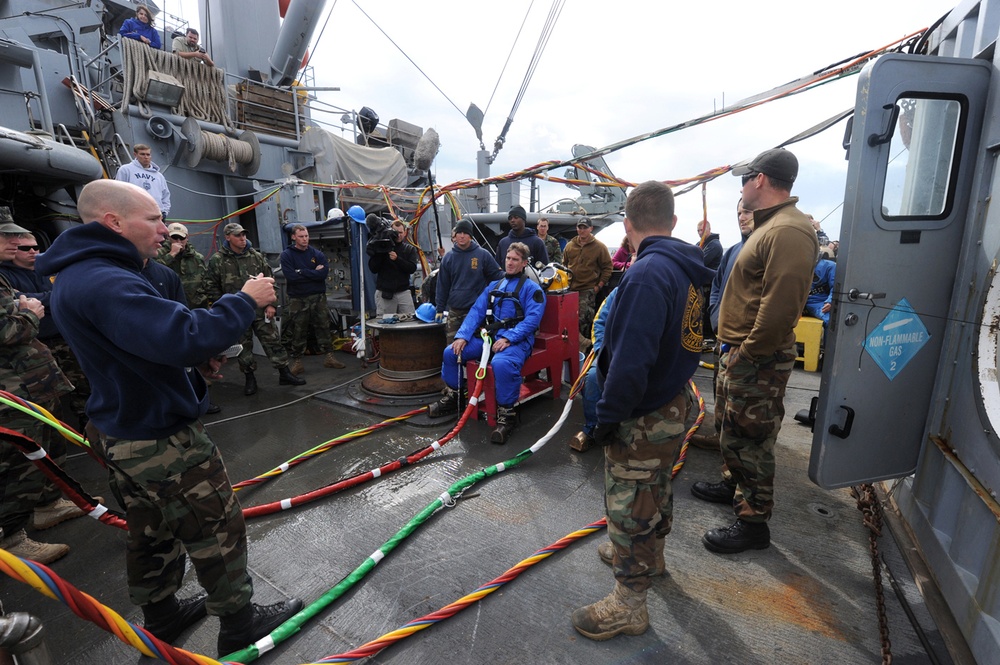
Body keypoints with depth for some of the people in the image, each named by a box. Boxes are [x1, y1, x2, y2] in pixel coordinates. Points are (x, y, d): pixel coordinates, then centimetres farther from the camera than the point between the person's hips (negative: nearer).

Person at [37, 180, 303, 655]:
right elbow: (184, 336, -39)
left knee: (154, 532, 24)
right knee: (218, 531, 6)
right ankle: (239, 626, 25)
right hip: (162, 441, -10)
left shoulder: (80, 277, 10)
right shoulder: (104, 282, -27)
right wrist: (245, 300, -25)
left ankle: (162, 618, 44)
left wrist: (196, 354, 3)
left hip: (126, 433, 10)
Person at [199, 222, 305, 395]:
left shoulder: (257, 256, 5)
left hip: (260, 309, 1)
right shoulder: (217, 260, -2)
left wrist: (270, 304, 0)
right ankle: (249, 378, 22)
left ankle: (284, 374, 11)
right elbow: (211, 288, 1)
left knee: (272, 341, 3)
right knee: (243, 346, 9)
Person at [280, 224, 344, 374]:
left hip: (318, 297, 2)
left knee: (323, 327, 7)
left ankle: (329, 357, 15)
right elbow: (291, 276, -16)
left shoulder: (317, 254, 5)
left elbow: (324, 273, -12)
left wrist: (302, 272, -13)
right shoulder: (287, 255, -1)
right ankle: (297, 361, 15)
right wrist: (313, 273, -11)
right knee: (298, 332, 4)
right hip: (297, 299, -2)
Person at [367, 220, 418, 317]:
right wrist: (381, 253, -11)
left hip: (403, 292, 1)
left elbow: (412, 268, -4)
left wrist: (397, 259, -16)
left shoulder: (410, 249, 10)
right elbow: (373, 269, -1)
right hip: (384, 292, -1)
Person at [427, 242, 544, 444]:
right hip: (488, 336, 6)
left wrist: (508, 338, -24)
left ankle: (506, 414, -20)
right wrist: (462, 336, -5)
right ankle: (452, 398, 15)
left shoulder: (532, 289, 2)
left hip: (516, 339, -6)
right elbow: (476, 312, 10)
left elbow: (532, 319, -12)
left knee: (501, 363, -38)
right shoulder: (493, 286, 20)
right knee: (450, 352, -3)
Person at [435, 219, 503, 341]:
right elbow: (442, 285, 10)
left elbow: (497, 275, 5)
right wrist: (440, 309, 8)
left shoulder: (483, 255, 0)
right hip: (454, 311, 3)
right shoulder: (448, 257, 7)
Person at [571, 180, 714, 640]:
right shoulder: (687, 270, 4)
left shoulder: (648, 273, -26)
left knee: (629, 507, 7)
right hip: (675, 403, 9)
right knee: (656, 489, 28)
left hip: (643, 418, -9)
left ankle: (628, 605, 27)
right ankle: (649, 556, 51)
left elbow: (632, 357, -32)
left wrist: (608, 414, -21)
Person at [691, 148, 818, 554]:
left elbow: (779, 307, -28)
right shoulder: (770, 225, 16)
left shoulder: (788, 232, -20)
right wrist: (735, 349, 16)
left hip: (758, 360, -11)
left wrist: (748, 353, -20)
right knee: (734, 429, 24)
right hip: (741, 351, 11)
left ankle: (753, 523, 17)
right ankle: (735, 485, 44)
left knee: (750, 439, 1)